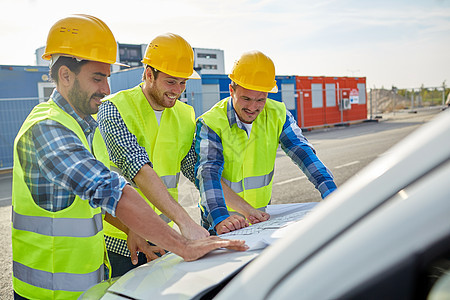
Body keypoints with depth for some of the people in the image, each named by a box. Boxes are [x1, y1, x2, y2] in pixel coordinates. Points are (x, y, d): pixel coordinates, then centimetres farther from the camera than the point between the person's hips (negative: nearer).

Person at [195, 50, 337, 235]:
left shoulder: (277, 115, -4)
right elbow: (209, 172, -25)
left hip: (262, 214, 3)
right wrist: (220, 218, -40)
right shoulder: (210, 123, -15)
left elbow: (303, 153, -7)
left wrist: (331, 194, -20)